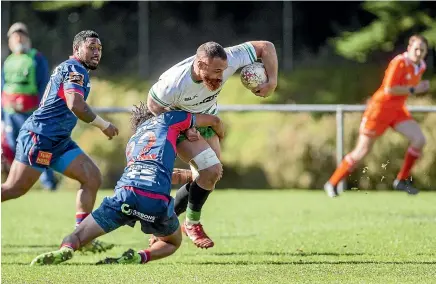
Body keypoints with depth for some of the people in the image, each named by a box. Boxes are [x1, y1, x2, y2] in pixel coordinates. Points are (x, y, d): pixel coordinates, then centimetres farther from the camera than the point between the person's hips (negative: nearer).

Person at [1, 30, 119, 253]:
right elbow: (75, 104, -26)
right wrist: (104, 125, -16)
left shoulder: (67, 68, 20)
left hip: (58, 141, 10)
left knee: (93, 178, 1)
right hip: (39, 136, -10)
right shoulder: (75, 69, -11)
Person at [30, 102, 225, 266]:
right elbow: (214, 121, 36)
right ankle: (139, 257, -8)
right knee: (173, 243, 26)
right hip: (157, 200, -2)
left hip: (126, 193, 2)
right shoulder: (167, 119, 26)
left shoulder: (132, 142, 37)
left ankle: (66, 250, -32)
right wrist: (220, 138, 58)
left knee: (76, 237, 7)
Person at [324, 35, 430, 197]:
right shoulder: (399, 62, -20)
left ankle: (402, 181, 2)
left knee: (419, 140, -12)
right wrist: (413, 90, -21)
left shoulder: (421, 67, 5)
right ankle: (332, 183, 10)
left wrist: (421, 87, 3)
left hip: (398, 110, 7)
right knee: (362, 151, -4)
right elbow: (389, 89, -26)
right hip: (380, 108, -7)